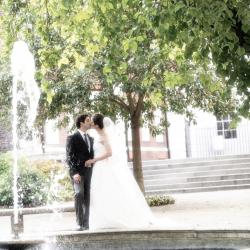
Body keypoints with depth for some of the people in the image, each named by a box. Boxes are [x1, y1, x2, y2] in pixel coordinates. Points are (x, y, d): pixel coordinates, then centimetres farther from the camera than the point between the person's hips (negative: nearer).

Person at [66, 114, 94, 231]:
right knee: (79, 195, -18)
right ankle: (79, 223, -18)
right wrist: (74, 172, -17)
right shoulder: (72, 138, 0)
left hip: (89, 171, 6)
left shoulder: (91, 138, 20)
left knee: (87, 198, 3)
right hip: (78, 172, -5)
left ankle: (86, 223, 7)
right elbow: (69, 157, -7)